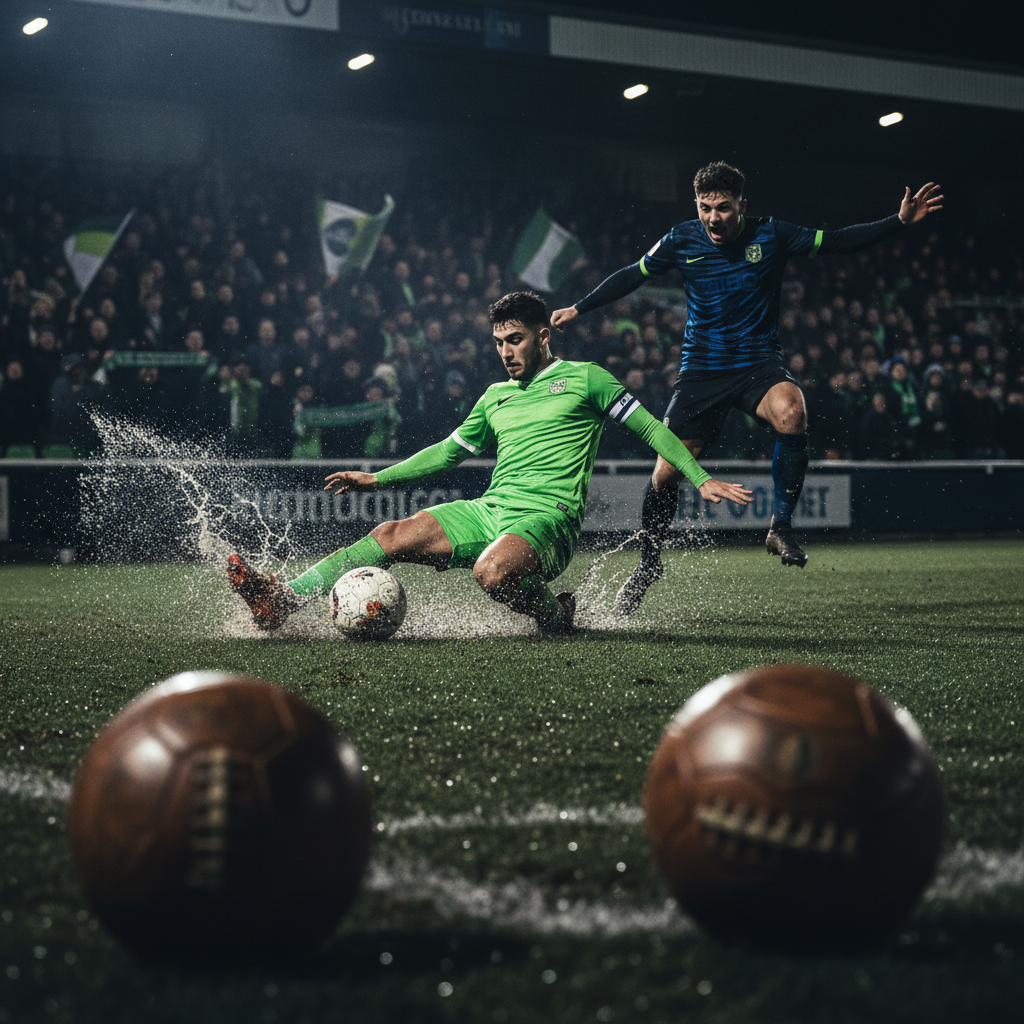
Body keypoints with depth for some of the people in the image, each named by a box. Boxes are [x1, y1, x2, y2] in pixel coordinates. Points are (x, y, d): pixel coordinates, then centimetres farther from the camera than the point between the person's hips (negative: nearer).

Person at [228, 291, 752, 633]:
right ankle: (279, 599, -23)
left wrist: (701, 477, -6)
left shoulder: (585, 378, 5)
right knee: (394, 535, -14)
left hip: (547, 518, -6)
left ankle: (555, 613, -6)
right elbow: (450, 450, 32)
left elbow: (650, 428, 5)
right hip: (489, 510, 6)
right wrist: (379, 478, 27)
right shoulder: (496, 397, 23)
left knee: (493, 573, -38)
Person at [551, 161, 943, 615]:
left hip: (758, 363, -1)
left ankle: (781, 526, -20)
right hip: (701, 369, 1)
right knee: (666, 473, -3)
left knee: (791, 413, -35)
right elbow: (632, 276, 9)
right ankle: (649, 563, 22)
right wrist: (578, 309, 12)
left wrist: (900, 221, -10)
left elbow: (835, 242, -1)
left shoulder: (771, 235, -6)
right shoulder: (683, 239, -4)